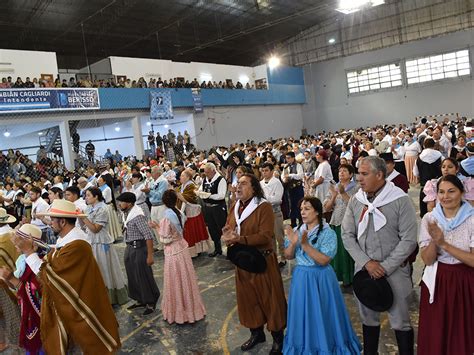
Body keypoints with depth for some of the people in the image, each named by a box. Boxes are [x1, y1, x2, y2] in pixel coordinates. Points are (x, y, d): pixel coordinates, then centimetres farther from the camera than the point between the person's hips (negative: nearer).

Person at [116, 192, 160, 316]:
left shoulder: (137, 216, -23)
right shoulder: (126, 213, 4)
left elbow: (148, 236, -24)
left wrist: (150, 255, -24)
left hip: (139, 248, -9)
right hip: (129, 248, 9)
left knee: (144, 277, 3)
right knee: (132, 276, 18)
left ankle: (151, 303, 20)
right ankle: (140, 300, 36)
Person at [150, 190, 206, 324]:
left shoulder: (166, 217, -21)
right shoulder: (179, 213, -1)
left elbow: (166, 240, -17)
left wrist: (157, 227, -5)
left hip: (173, 252, -7)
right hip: (183, 247, 7)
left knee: (176, 283, 8)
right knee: (186, 280, 17)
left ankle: (179, 313, 22)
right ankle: (190, 309, 31)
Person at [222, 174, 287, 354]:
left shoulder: (264, 207, -16)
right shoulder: (235, 207, 7)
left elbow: (265, 236, -23)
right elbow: (228, 231, 8)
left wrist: (239, 239, -29)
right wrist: (227, 236, -16)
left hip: (262, 260, -6)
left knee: (269, 299, 6)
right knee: (247, 298, 17)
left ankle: (278, 338, 25)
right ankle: (256, 333, 38)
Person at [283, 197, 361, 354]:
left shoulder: (328, 233, -13)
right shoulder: (297, 231, 2)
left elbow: (324, 260, -20)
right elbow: (288, 256, 3)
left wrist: (305, 244, -28)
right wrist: (293, 243, -17)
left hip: (320, 279, -4)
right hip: (300, 278, 5)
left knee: (321, 316, 7)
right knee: (303, 315, 15)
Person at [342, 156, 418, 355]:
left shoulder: (400, 200, -10)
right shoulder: (355, 200, 0)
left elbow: (408, 240, -12)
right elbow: (347, 235, 0)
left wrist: (386, 267, -14)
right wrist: (367, 262, -10)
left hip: (394, 271, -3)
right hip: (364, 269, 4)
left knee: (400, 321, 7)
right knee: (368, 317, 17)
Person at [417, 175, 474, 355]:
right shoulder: (429, 219, -4)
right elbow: (428, 260, -7)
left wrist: (445, 244, -22)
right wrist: (434, 241, -25)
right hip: (436, 282, 1)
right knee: (434, 335, 11)